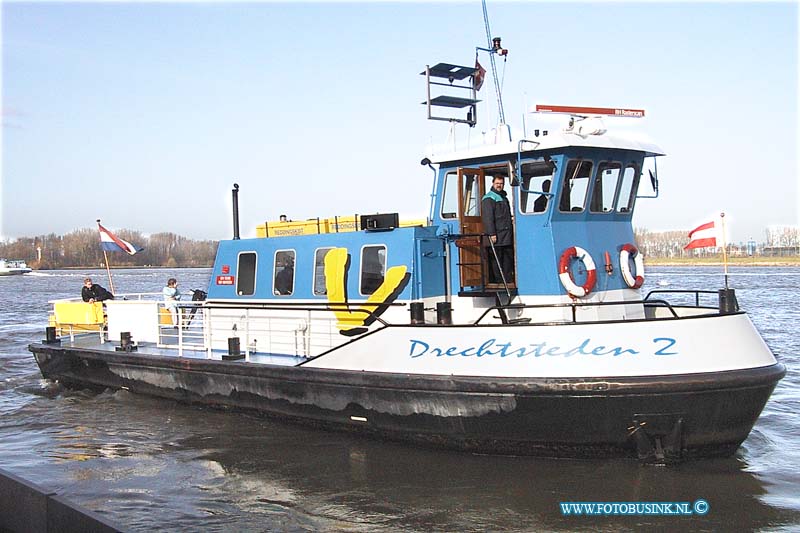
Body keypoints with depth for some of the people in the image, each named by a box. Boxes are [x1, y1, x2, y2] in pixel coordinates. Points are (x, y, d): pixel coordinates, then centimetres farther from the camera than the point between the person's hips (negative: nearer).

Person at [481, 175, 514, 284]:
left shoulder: (504, 197, 22)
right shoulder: (488, 199, -6)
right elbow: (488, 218, -15)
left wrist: (510, 232, 22)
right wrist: (492, 233, -21)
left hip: (507, 237, 9)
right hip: (496, 236, -9)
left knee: (508, 259, 8)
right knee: (496, 261, -6)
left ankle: (508, 281, 13)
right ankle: (497, 281, -3)